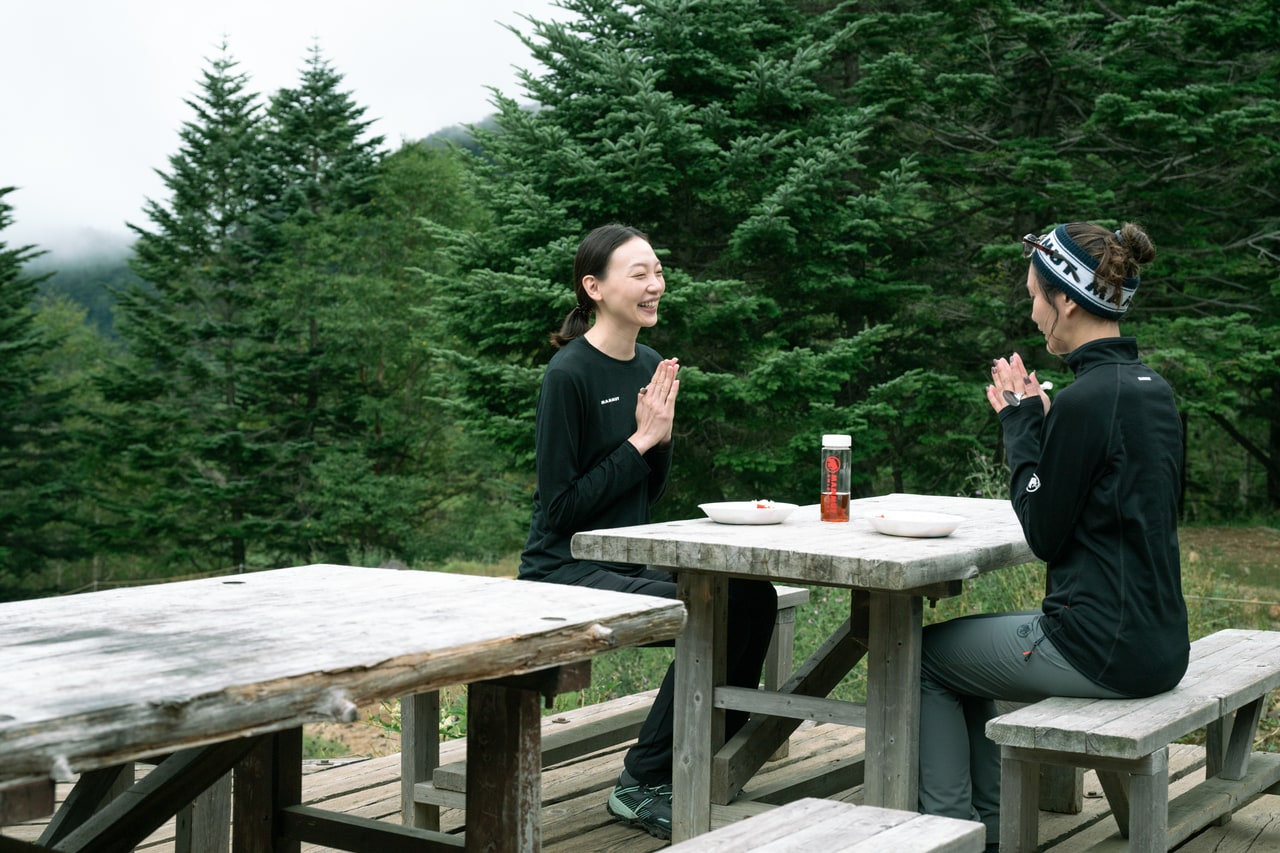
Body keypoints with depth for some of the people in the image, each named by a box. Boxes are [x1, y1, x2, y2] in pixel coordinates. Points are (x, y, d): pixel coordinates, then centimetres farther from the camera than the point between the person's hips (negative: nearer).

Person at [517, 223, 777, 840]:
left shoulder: (650, 367, 9)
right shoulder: (570, 373, -16)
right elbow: (561, 506, -17)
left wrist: (663, 433, -5)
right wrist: (640, 440, -16)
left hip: (626, 561, 8)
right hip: (565, 571, -8)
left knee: (752, 596, -11)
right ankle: (641, 785, -10)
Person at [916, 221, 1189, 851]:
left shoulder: (1086, 398, -20)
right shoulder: (1152, 388, 8)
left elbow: (1044, 534, -12)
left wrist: (1021, 424, -3)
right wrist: (1038, 423, 11)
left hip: (1102, 650, -9)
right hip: (1156, 641, 9)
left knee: (923, 656, 10)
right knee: (961, 648, 26)